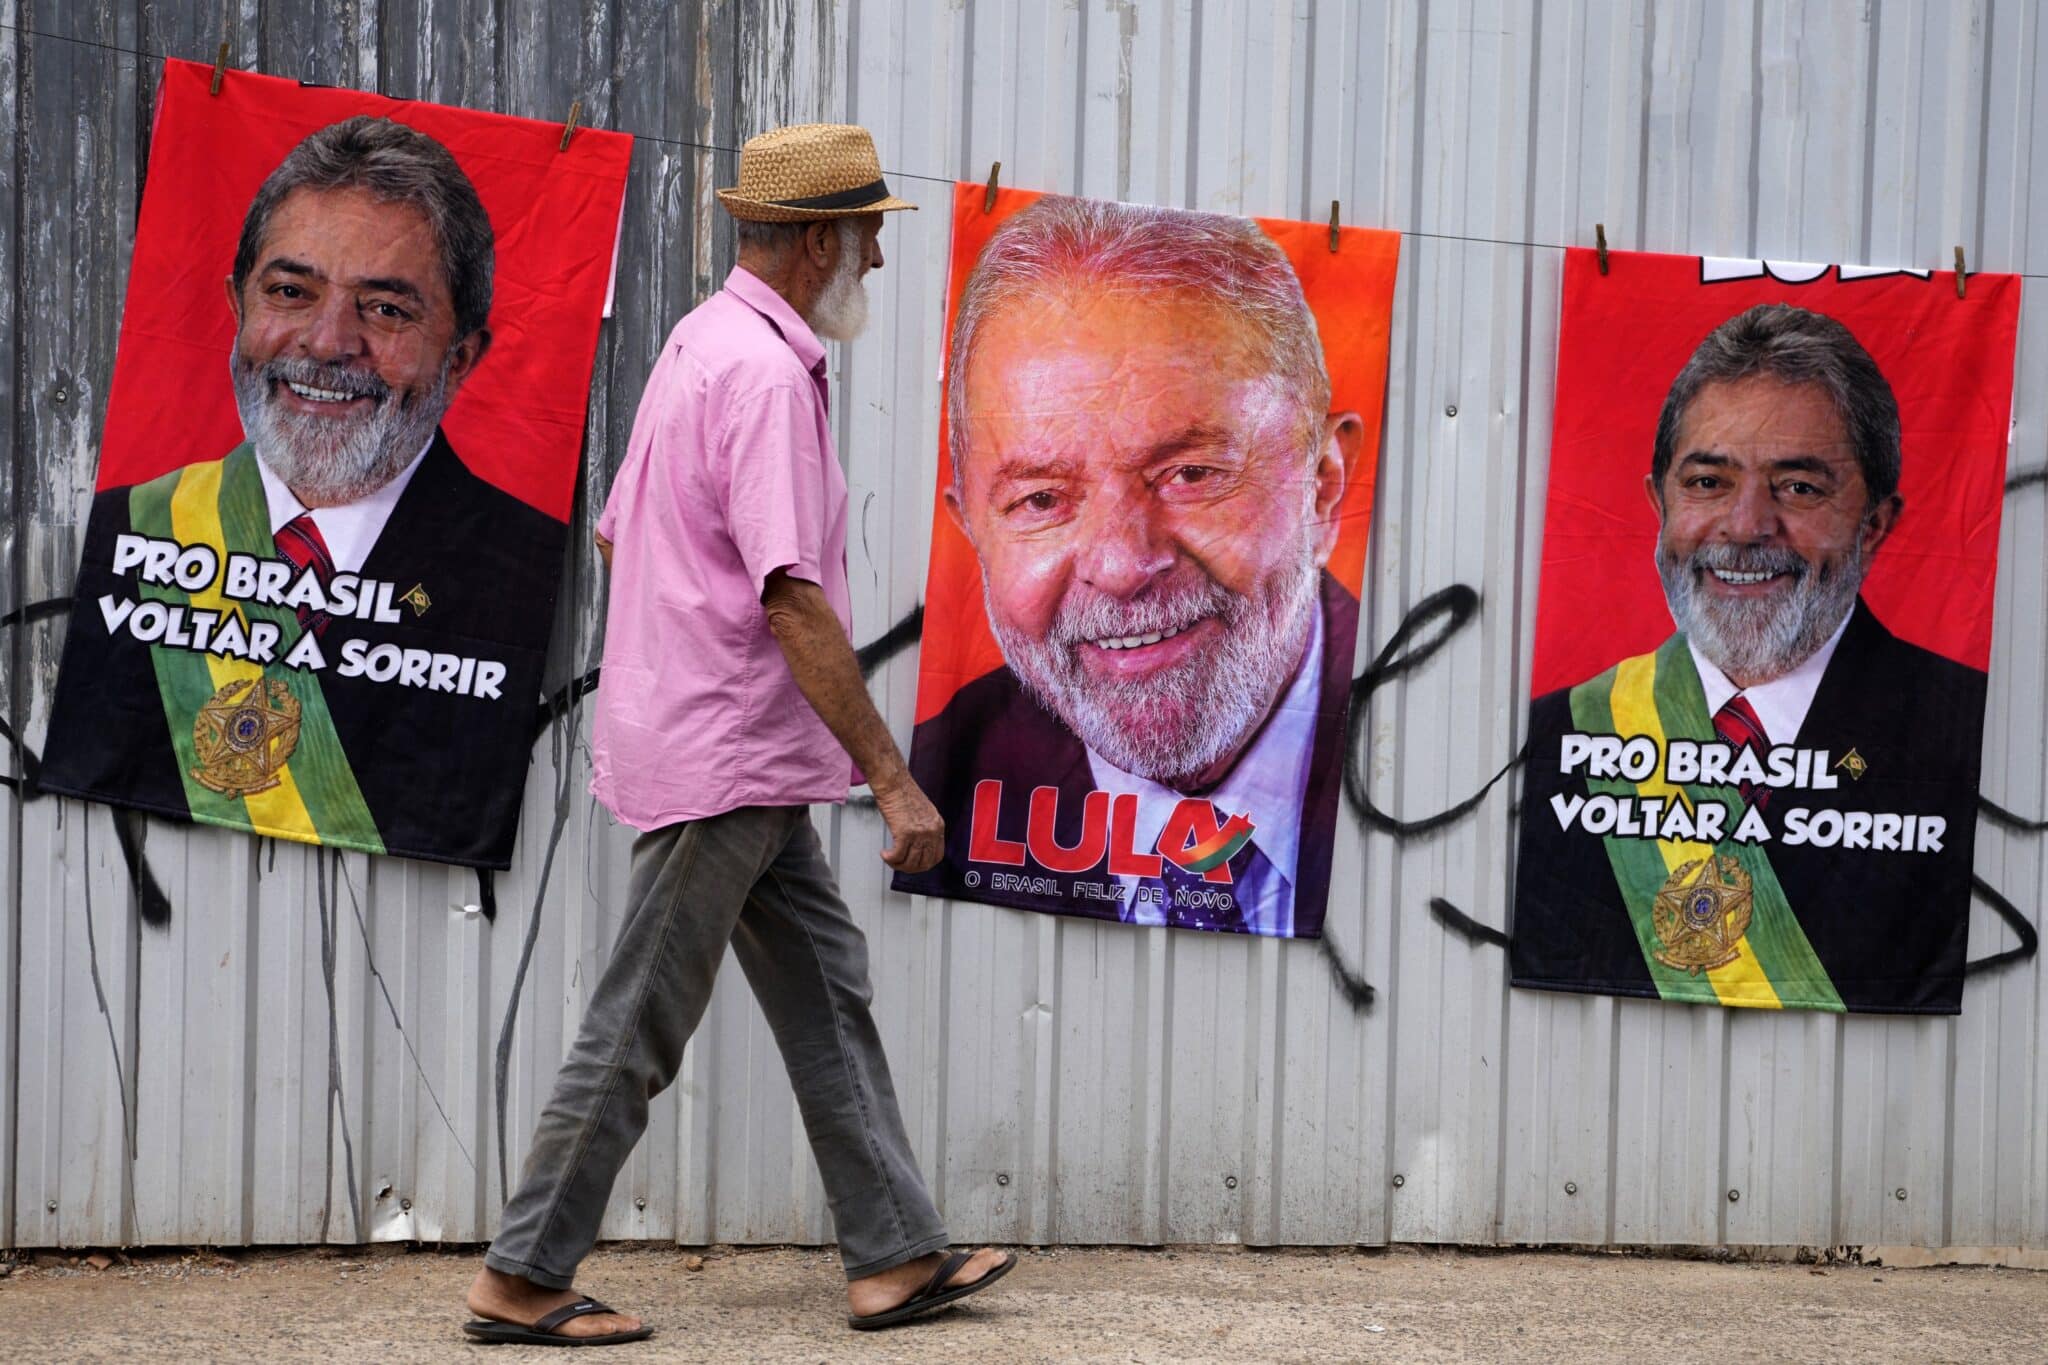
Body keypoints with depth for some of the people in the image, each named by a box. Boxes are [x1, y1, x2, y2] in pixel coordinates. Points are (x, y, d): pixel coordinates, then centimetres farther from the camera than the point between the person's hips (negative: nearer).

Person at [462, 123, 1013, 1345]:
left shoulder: (705, 341, 12)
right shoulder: (766, 373, -20)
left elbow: (617, 534, 20)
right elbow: (792, 602, -26)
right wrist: (893, 777, -24)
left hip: (736, 758, 10)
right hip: (726, 755, -10)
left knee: (827, 990, 12)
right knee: (641, 1025, -2)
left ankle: (896, 1254, 16)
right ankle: (523, 1279, 7)